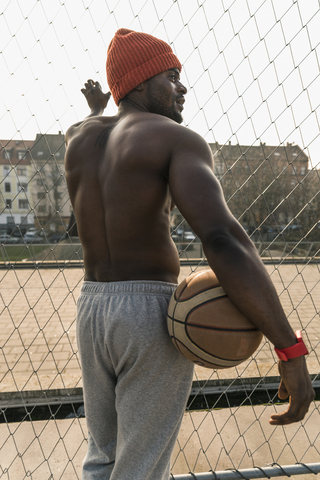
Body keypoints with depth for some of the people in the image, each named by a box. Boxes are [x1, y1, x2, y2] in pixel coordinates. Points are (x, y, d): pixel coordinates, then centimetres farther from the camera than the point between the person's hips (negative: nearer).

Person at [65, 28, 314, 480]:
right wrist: (291, 350, -25)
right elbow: (223, 238, -26)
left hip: (92, 313, 6)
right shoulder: (178, 139, -10)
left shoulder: (81, 137, 9)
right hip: (157, 320, -6)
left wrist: (96, 106, 61)